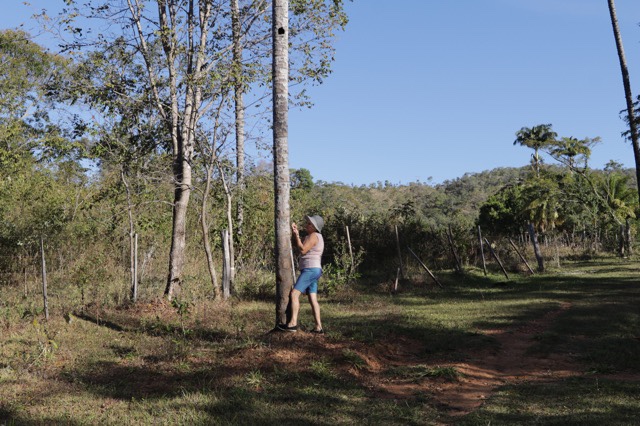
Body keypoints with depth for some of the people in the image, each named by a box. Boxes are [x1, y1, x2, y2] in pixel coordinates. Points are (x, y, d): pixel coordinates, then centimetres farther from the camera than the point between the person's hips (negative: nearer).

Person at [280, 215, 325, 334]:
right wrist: (295, 232, 6)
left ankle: (293, 323, -20)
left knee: (294, 294, -14)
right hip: (313, 271, 10)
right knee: (313, 299, 5)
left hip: (310, 270, -10)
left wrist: (297, 235, -12)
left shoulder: (313, 236, -10)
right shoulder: (315, 236, 21)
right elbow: (296, 244, 20)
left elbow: (302, 250, -18)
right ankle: (319, 328, 2)